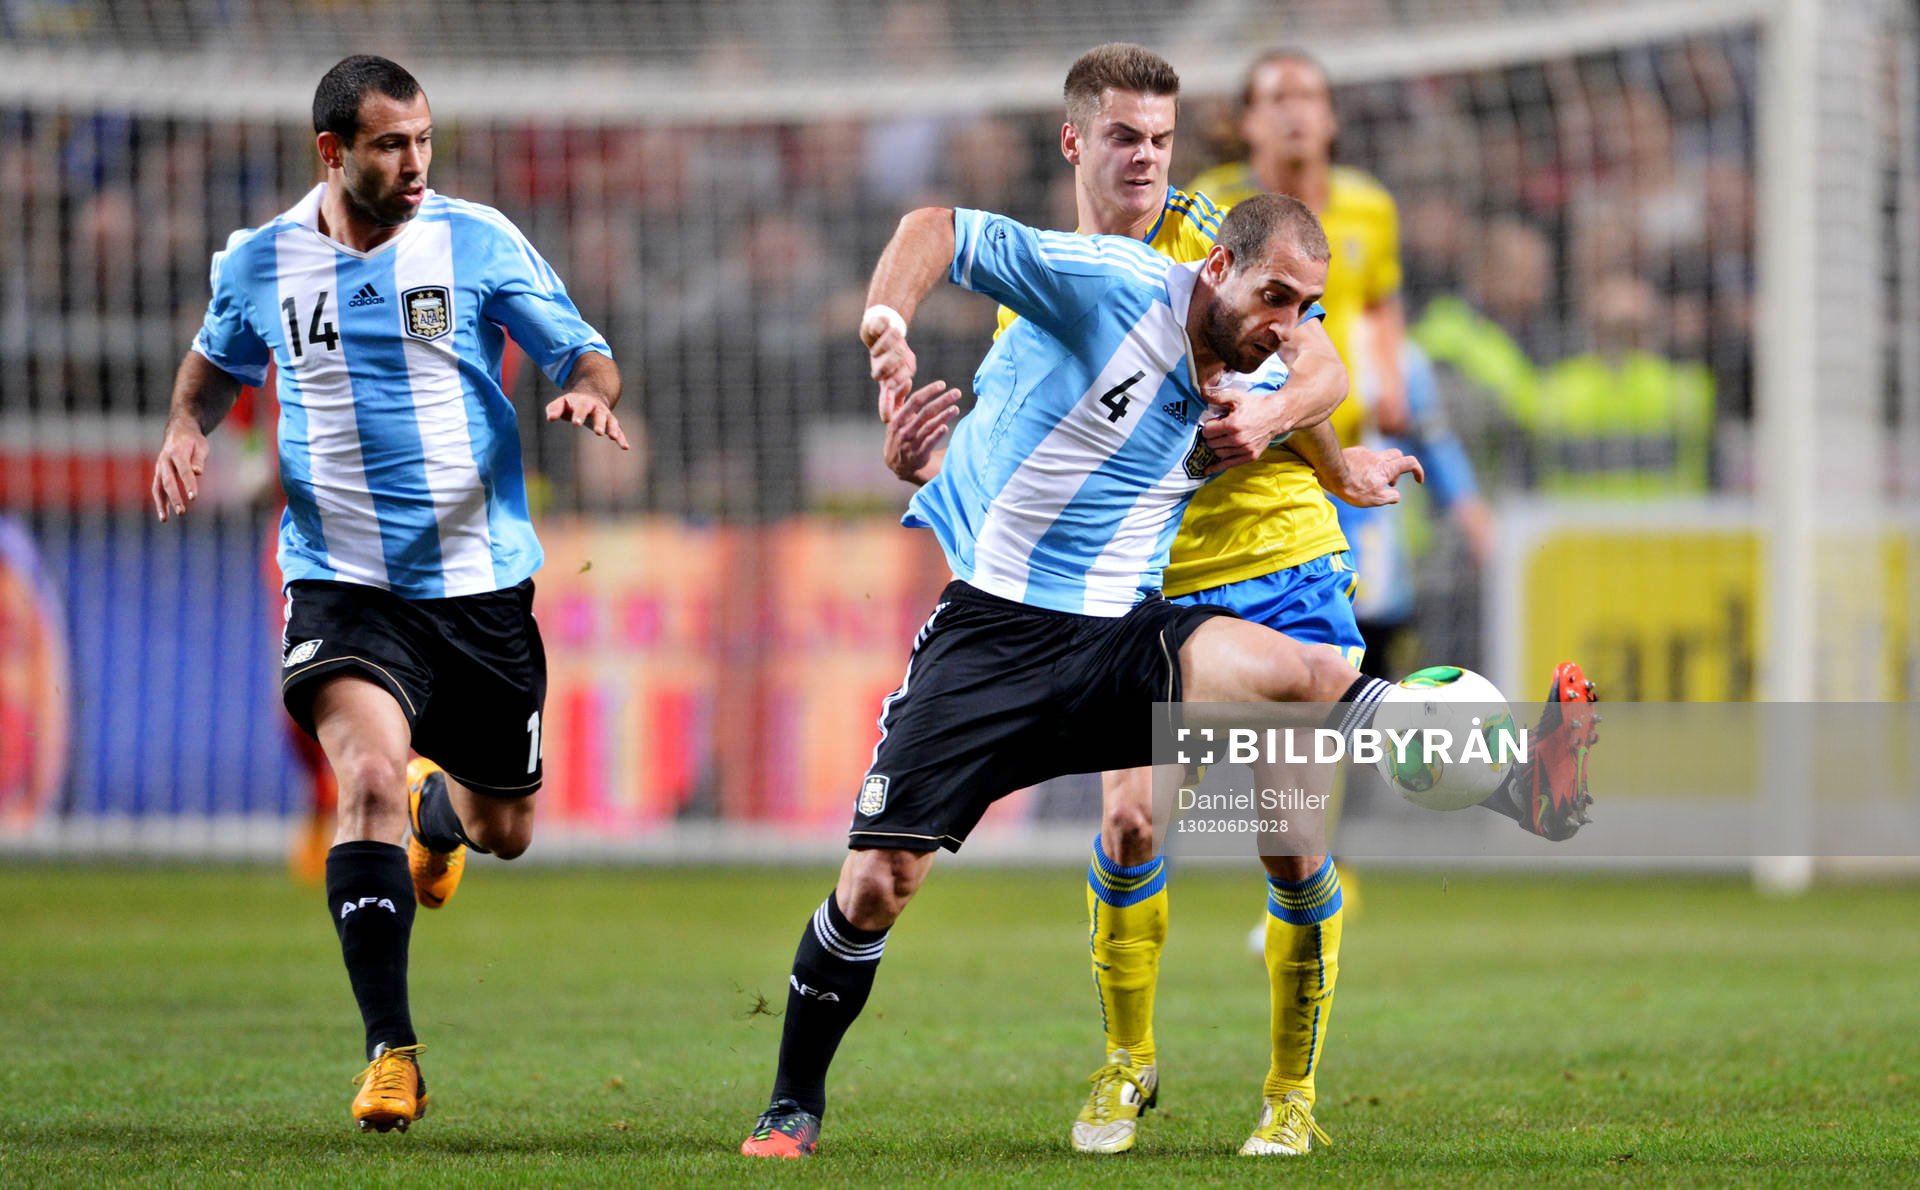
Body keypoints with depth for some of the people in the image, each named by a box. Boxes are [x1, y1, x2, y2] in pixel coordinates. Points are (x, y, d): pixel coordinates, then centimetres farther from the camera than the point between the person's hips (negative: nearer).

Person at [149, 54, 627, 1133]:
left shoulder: (478, 241, -4)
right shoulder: (260, 264, 1)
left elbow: (585, 353, 0)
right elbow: (218, 359, 21)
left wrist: (592, 390, -23)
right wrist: (188, 429, 1)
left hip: (481, 579, 1)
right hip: (343, 582, -1)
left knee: (504, 830, 10)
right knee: (370, 777, -26)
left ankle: (438, 806, 52)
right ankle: (392, 1053, -21)